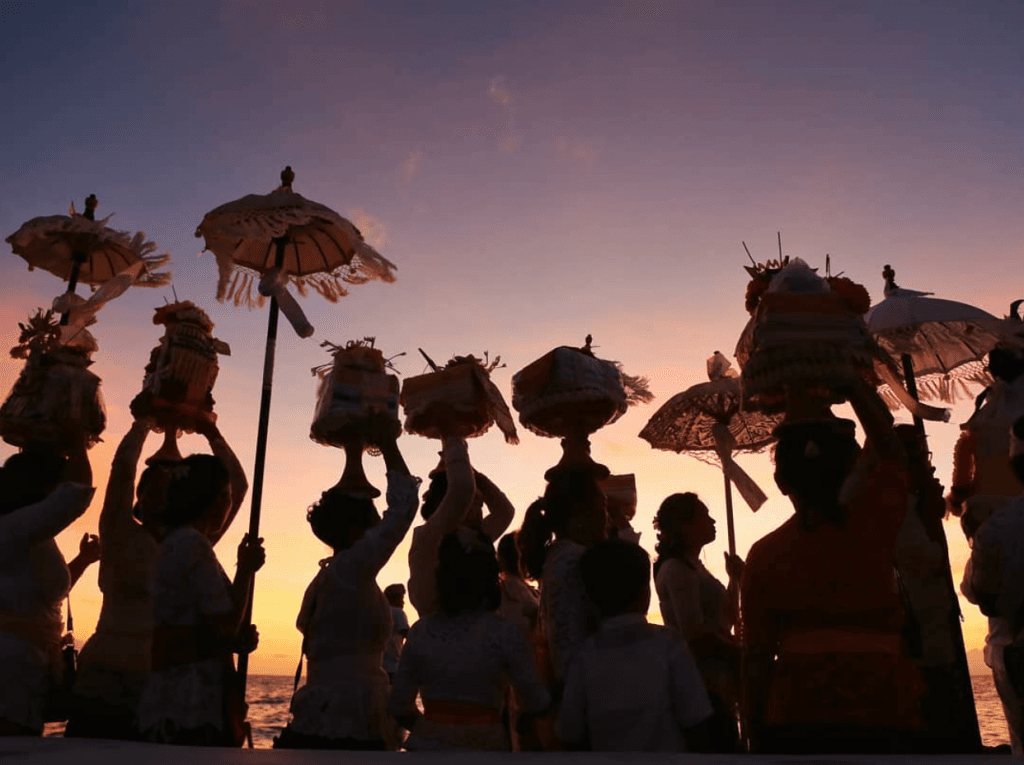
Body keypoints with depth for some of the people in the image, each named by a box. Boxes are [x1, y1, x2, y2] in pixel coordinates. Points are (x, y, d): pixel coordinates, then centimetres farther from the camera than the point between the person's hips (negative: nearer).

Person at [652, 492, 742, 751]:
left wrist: (735, 579, 13)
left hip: (715, 684, 10)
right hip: (701, 685, -9)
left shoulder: (694, 568, 15)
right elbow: (695, 633, -22)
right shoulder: (677, 570, -15)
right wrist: (739, 654, -9)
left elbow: (726, 622, 21)